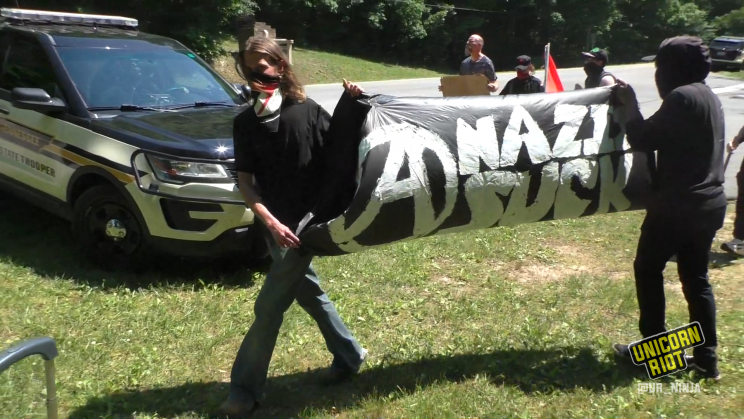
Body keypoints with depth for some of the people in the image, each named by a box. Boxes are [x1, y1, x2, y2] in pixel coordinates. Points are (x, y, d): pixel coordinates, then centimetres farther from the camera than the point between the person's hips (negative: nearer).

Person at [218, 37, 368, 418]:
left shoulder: (307, 110, -7)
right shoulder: (245, 123, 1)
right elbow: (245, 182, -2)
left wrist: (352, 106, -14)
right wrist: (270, 221, -15)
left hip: (307, 220, -5)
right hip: (273, 223, 5)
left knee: (269, 306, -5)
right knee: (308, 293, 18)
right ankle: (349, 356, 38)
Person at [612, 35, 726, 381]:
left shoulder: (682, 97, -16)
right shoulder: (709, 98, 14)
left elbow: (643, 140, -13)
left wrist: (630, 104, 0)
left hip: (678, 205, -9)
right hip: (708, 204, 9)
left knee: (647, 269, 7)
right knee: (696, 278, 13)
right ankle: (706, 358, 17)